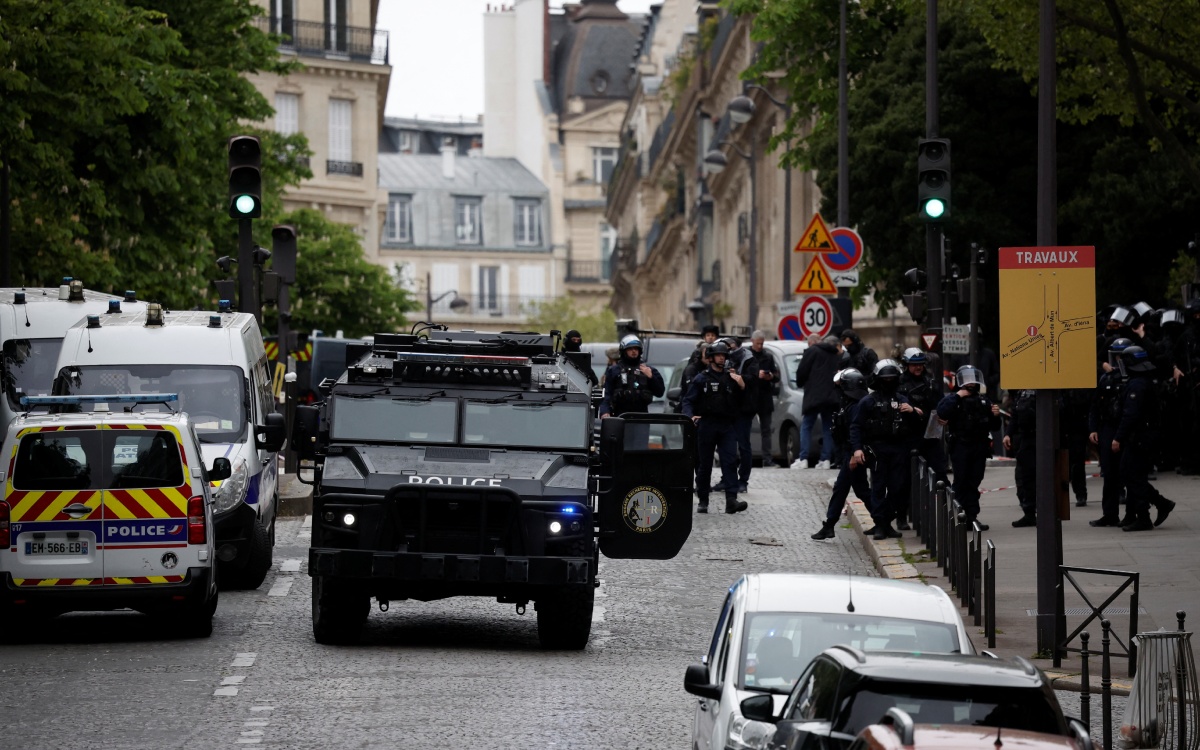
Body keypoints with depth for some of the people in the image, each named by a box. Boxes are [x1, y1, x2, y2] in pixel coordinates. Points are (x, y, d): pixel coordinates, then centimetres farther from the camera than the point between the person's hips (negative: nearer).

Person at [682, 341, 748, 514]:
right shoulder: (701, 379, 5)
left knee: (730, 461, -12)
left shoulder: (731, 378, 12)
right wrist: (690, 416, -18)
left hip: (727, 426, 1)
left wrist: (742, 387, -4)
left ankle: (731, 500, -19)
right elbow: (688, 401, 1)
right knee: (704, 464, 5)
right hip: (706, 425, -1)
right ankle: (703, 501, 15)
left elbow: (740, 403, 13)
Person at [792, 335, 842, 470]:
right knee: (827, 428, 10)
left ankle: (803, 459, -9)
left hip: (814, 396, -4)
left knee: (806, 426, 0)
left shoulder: (812, 351, 2)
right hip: (831, 397, 4)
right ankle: (825, 460, 3)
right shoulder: (837, 357, 13)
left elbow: (802, 371, -3)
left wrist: (800, 383, 14)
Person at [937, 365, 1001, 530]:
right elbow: (942, 412, -21)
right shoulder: (953, 399, 2)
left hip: (979, 446, 4)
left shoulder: (984, 401, 16)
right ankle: (961, 513, -1)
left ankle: (972, 515, 8)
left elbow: (994, 426, 20)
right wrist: (957, 397, -17)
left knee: (974, 482, 6)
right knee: (961, 482, -5)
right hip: (960, 446, -4)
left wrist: (995, 416, -1)